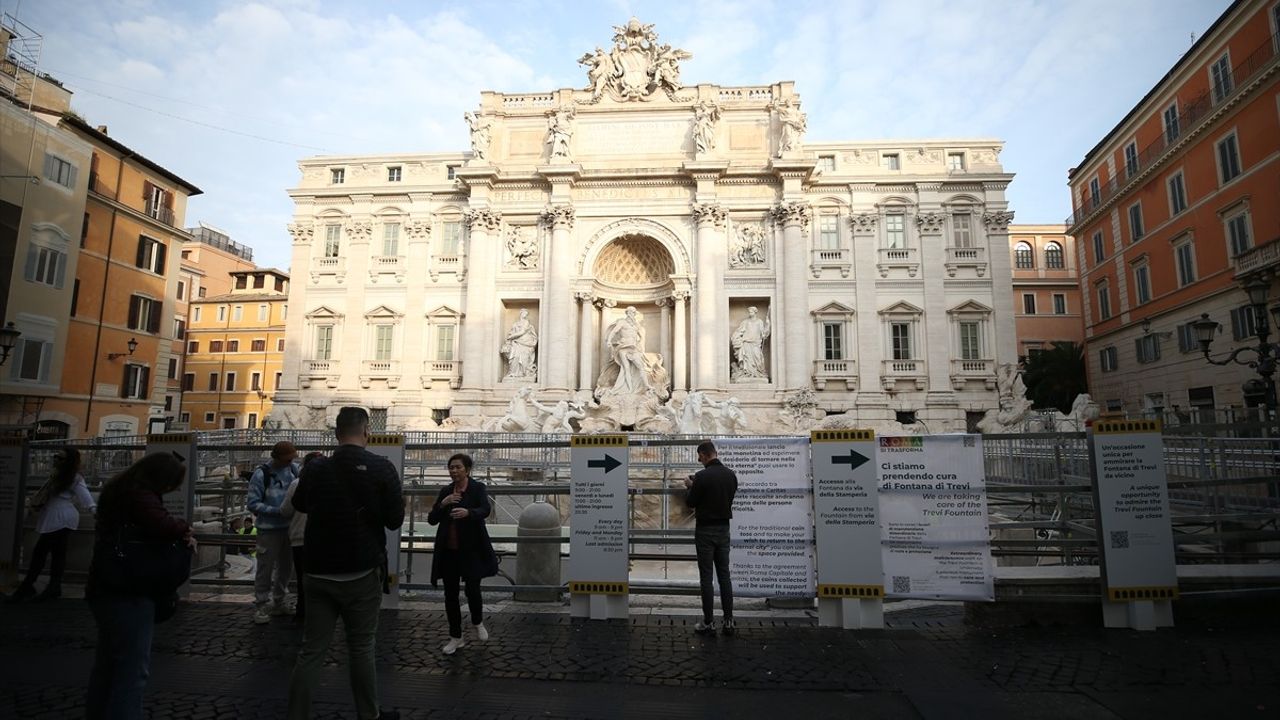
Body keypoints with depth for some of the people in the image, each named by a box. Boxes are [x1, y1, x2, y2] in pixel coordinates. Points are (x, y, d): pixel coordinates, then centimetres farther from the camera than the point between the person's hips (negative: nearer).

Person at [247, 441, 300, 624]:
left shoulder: (292, 469, 1)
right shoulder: (261, 474, -13)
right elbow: (253, 504, -14)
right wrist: (278, 511, -21)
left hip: (288, 526, 6)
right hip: (269, 528, -5)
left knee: (286, 566, 15)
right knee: (266, 568, -1)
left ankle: (278, 602, 30)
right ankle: (260, 606, 12)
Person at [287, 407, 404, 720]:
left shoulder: (315, 468, -2)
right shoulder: (381, 468, -11)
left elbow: (299, 505, 18)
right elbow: (395, 520, -7)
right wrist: (396, 498, 11)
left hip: (319, 573, 3)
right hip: (362, 572, -2)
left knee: (311, 651, 8)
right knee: (361, 649, 8)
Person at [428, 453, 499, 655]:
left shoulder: (478, 488, -3)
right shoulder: (445, 491, 8)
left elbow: (485, 510, -21)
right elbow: (431, 519, 5)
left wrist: (467, 512, -41)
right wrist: (443, 503, -14)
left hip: (471, 550, -4)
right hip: (448, 551, 4)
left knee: (472, 590, -7)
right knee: (450, 594, 6)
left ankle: (478, 623, 25)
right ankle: (456, 637, 22)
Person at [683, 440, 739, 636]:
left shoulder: (702, 476, -17)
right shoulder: (731, 475, 4)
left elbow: (690, 503, -9)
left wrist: (690, 486, 10)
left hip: (705, 530, -6)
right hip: (724, 528, 6)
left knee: (706, 577, 1)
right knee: (724, 575, 10)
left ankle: (709, 623, 6)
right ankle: (729, 621, 12)